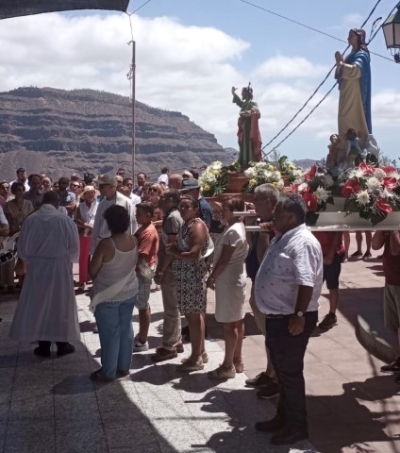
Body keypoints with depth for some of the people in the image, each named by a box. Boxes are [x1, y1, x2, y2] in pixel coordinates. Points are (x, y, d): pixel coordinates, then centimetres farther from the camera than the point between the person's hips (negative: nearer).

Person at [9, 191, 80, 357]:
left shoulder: (30, 220, -7)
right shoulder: (65, 220, -12)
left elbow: (22, 247, 0)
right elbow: (74, 247, -6)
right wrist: (69, 261, 13)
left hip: (37, 268, 1)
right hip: (60, 268, -1)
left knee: (39, 305, 10)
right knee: (60, 305, 11)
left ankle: (43, 346, 16)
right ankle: (62, 344, 18)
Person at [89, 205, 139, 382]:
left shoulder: (106, 244, -25)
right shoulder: (133, 241, -7)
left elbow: (93, 271, -15)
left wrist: (99, 281, 5)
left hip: (108, 296, -6)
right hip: (130, 292, 6)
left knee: (109, 333, 5)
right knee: (126, 329, 16)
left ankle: (108, 372, 17)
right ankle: (123, 367, 29)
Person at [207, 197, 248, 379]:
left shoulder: (233, 231, -21)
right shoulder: (238, 227, 11)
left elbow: (224, 260, -21)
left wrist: (212, 277, -10)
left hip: (228, 281, -11)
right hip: (236, 278, 11)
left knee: (229, 323, -3)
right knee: (237, 321, 15)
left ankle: (228, 366, 5)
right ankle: (237, 360, 25)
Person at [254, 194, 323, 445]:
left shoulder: (302, 242, -20)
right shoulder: (281, 239, 12)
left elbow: (306, 283, -27)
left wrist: (299, 315, -28)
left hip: (291, 319, -10)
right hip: (277, 317, 10)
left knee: (290, 373, 1)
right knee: (281, 371, 19)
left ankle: (297, 426, 15)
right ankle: (284, 419, 32)